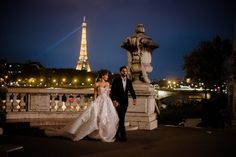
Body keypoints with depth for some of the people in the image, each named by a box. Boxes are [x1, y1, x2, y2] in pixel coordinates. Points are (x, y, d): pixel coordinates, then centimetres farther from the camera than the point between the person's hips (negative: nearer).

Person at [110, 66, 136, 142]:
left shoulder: (129, 81, 9)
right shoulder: (116, 80, -6)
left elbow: (131, 90, 2)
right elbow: (112, 91, -10)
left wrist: (134, 98, -15)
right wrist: (114, 101, -21)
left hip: (125, 102, 5)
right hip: (118, 102, -5)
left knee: (121, 119, 9)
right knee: (121, 119, -11)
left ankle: (117, 134, 22)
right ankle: (123, 136, -10)